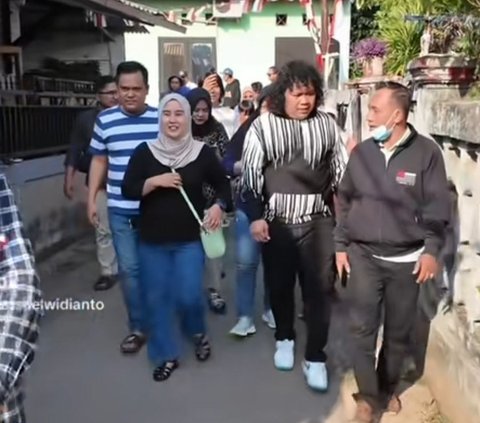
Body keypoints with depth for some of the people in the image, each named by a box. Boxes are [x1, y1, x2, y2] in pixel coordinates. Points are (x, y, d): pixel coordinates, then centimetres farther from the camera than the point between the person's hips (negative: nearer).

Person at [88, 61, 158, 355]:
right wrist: (92, 199, 5)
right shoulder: (105, 120, 0)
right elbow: (99, 161, 9)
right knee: (129, 269, 4)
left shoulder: (162, 119, -4)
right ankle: (138, 328, 17)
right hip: (120, 210, 1)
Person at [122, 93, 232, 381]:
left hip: (190, 238, -1)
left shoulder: (203, 153, -2)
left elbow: (223, 184, 9)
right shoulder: (145, 152, -2)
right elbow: (128, 189, -5)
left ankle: (199, 333, 29)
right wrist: (155, 181, -19)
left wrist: (219, 207, -9)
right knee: (158, 298, 7)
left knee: (189, 296, -5)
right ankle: (166, 355, 25)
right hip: (153, 240, 2)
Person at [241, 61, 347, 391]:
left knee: (319, 288, 2)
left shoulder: (327, 124, 3)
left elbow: (341, 169, 10)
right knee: (280, 284, 13)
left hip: (318, 220, 1)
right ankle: (285, 338, 37)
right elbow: (251, 173, -3)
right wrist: (256, 216, -8)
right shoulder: (263, 126, -3)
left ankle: (315, 357, 15)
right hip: (277, 221, -1)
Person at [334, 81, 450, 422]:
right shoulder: (361, 152, 2)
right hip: (363, 256, 2)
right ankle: (368, 395, 19)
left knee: (399, 331, 12)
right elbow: (345, 201, 8)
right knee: (363, 329, 2)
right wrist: (341, 245, 7)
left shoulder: (426, 152, -7)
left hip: (406, 260, -1)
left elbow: (437, 206, -4)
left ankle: (388, 388, 34)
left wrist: (431, 249, -10)